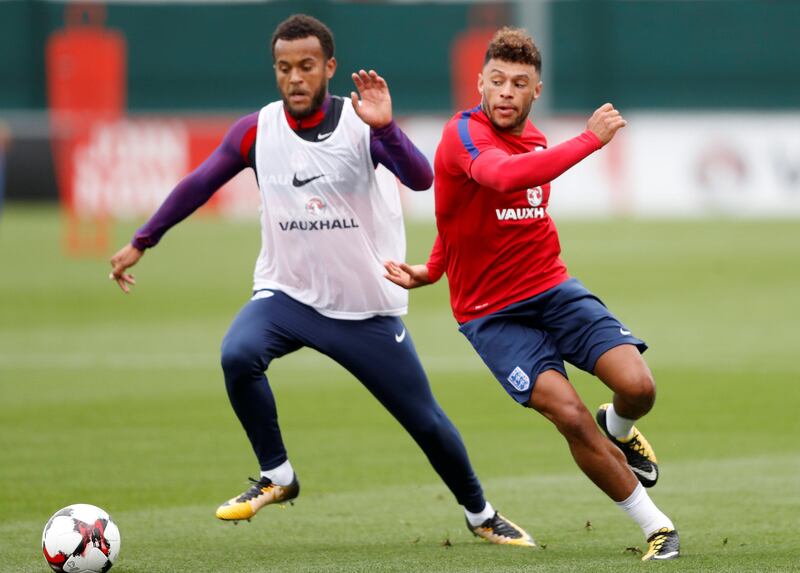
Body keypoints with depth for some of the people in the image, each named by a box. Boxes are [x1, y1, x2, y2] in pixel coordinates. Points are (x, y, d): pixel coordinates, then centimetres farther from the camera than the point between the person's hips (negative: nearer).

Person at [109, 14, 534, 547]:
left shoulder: (361, 124, -14)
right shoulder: (256, 131, -7)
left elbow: (420, 179, -29)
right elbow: (199, 184, 6)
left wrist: (383, 127, -45)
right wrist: (142, 242, 8)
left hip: (367, 308, -1)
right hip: (287, 295, 1)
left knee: (426, 421, 4)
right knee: (238, 354, -30)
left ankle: (481, 514, 31)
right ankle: (277, 477, -9)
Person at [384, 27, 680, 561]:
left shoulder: (536, 140, 7)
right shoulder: (464, 134, -15)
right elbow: (503, 177, -39)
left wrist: (434, 269, 9)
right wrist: (590, 140, -35)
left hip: (554, 288, 5)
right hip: (490, 312, -5)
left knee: (637, 386, -17)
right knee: (571, 417, -22)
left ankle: (618, 430, 21)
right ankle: (656, 527, -8)